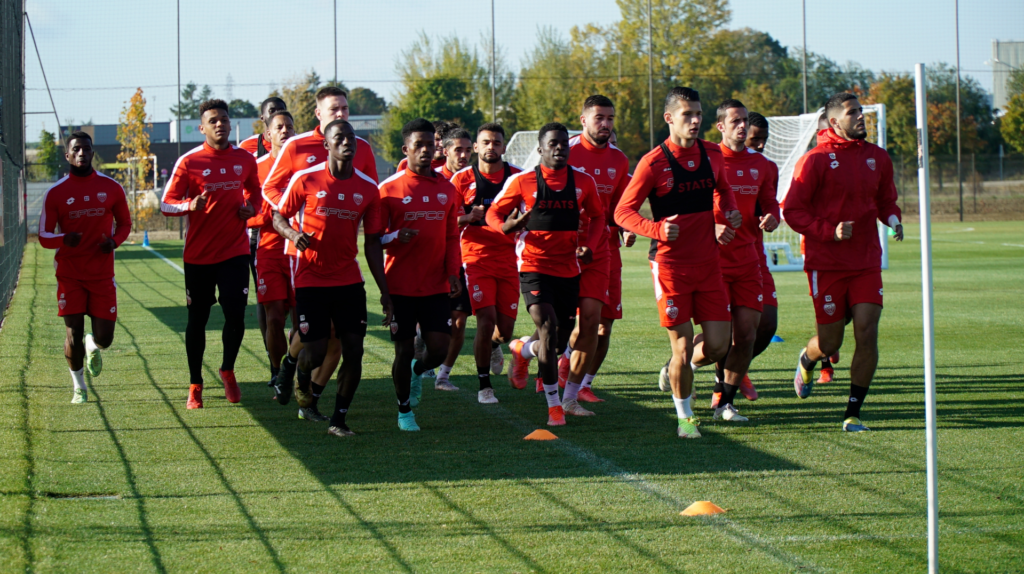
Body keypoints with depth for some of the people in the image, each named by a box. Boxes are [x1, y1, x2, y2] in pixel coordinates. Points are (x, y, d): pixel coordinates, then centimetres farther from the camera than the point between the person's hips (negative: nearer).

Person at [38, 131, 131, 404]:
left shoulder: (112, 188, 2)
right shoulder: (55, 193, -3)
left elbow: (124, 223, 14)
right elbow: (44, 236, -1)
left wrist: (115, 241, -9)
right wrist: (64, 239, -24)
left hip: (102, 274, 1)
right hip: (70, 275, -1)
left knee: (104, 338, -1)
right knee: (73, 334, -6)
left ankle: (93, 346, 38)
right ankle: (78, 386, 19)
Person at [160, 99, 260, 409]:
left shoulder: (245, 159, 5)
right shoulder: (189, 162, -5)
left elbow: (254, 191, 24)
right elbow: (166, 204, -4)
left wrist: (250, 208, 2)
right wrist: (190, 205, -24)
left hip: (234, 252, 2)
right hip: (198, 254, -1)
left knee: (235, 316, -9)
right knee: (197, 320, 6)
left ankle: (228, 371, 18)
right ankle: (195, 385, 20)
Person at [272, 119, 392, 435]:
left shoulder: (368, 188, 2)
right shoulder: (306, 180, -7)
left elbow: (372, 243, 6)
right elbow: (279, 217, 3)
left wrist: (385, 291, 4)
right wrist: (293, 234, -21)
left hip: (349, 281, 3)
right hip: (311, 279, -3)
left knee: (354, 350, -5)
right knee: (315, 352, -4)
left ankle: (339, 418, 9)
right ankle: (304, 389, 31)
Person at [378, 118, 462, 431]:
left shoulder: (446, 189, 9)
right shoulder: (389, 189, -3)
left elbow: (452, 237, 14)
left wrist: (453, 273, 1)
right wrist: (396, 237, -21)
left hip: (436, 285, 3)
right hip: (401, 285, -3)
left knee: (439, 348, -5)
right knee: (404, 349, 1)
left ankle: (419, 371, 31)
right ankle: (404, 410, 21)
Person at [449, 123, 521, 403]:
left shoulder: (517, 177, 5)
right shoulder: (463, 179, 0)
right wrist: (469, 217, -16)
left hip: (508, 258, 2)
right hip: (476, 257, -2)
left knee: (505, 328, 2)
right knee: (486, 319, -16)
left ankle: (493, 346, 41)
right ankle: (484, 385, -1)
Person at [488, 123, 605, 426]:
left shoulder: (583, 182, 5)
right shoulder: (522, 181, -4)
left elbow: (597, 216, 19)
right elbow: (493, 213, 3)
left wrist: (590, 245, 1)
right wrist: (507, 226, -20)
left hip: (569, 268, 4)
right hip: (534, 266, -4)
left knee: (559, 343, 10)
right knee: (548, 328, -20)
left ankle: (524, 350, 48)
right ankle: (554, 406, -14)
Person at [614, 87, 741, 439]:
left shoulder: (712, 155, 6)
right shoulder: (653, 163, -10)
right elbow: (622, 212, -7)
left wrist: (730, 213, 6)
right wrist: (657, 229, -24)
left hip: (708, 263, 5)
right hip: (670, 265, -5)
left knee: (718, 347, 0)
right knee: (683, 348, -3)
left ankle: (675, 371, 31)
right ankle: (685, 417, 17)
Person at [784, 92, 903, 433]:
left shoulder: (878, 158, 8)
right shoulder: (816, 160, -7)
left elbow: (886, 200, 22)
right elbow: (792, 210, -7)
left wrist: (893, 219, -1)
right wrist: (830, 231, -18)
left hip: (867, 262, 4)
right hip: (826, 264, -4)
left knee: (867, 333, -10)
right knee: (830, 343, 2)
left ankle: (853, 413, 0)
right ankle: (807, 360, 41)